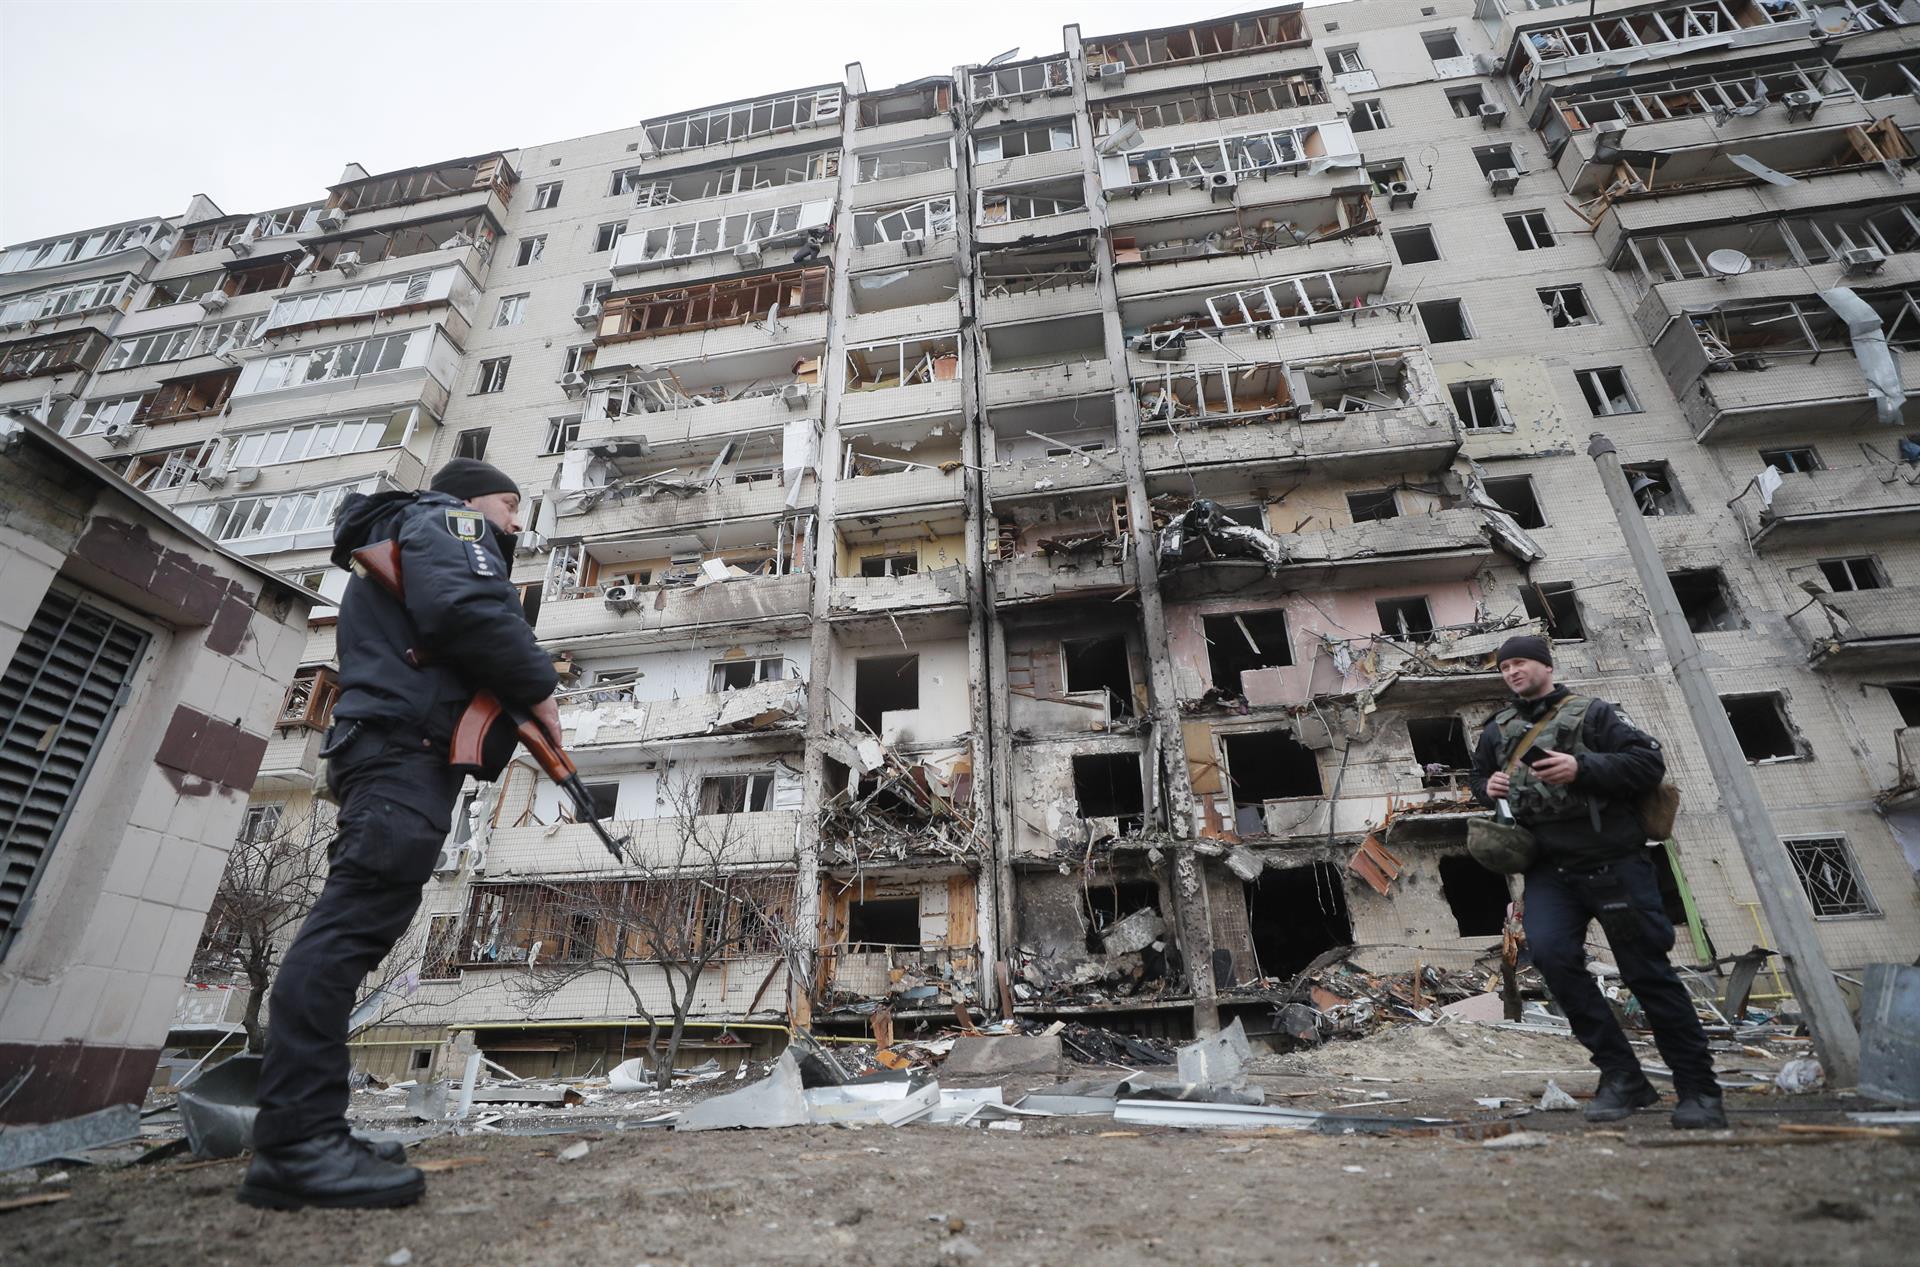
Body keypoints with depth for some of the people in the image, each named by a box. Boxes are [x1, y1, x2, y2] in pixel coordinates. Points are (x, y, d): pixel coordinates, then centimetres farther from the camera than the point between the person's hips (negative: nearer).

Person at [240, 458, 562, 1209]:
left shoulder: (409, 544, 35)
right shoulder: (446, 522, 4)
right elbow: (468, 610, -17)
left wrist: (520, 695, 14)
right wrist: (538, 685, -8)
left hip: (391, 747, 11)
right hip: (407, 745, -11)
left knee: (352, 926, 6)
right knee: (355, 921, -18)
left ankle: (296, 1133, 9)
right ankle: (297, 1143, -21)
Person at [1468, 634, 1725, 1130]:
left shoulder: (1591, 713, 2)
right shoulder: (1497, 731, 14)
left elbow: (1649, 763, -7)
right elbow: (1479, 781, 26)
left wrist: (1583, 769, -20)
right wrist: (1488, 789, 3)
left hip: (1613, 861, -3)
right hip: (1550, 869, 3)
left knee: (1647, 970, -1)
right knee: (1550, 952, -18)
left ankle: (1698, 1089, 16)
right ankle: (1622, 1075, -4)